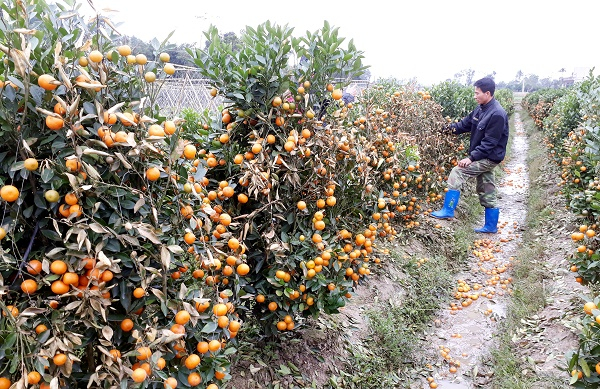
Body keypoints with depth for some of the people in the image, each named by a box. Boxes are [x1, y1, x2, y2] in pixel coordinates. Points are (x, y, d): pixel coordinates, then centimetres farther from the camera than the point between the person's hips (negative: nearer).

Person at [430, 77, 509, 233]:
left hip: (488, 158, -9)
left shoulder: (497, 114, -22)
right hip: (483, 157, 9)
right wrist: (449, 127, 2)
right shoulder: (481, 109, 5)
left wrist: (471, 158, -27)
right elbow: (465, 124, 14)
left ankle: (448, 211, -8)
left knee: (457, 173, -15)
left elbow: (489, 143, -24)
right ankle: (491, 226, 25)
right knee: (487, 192, 14)